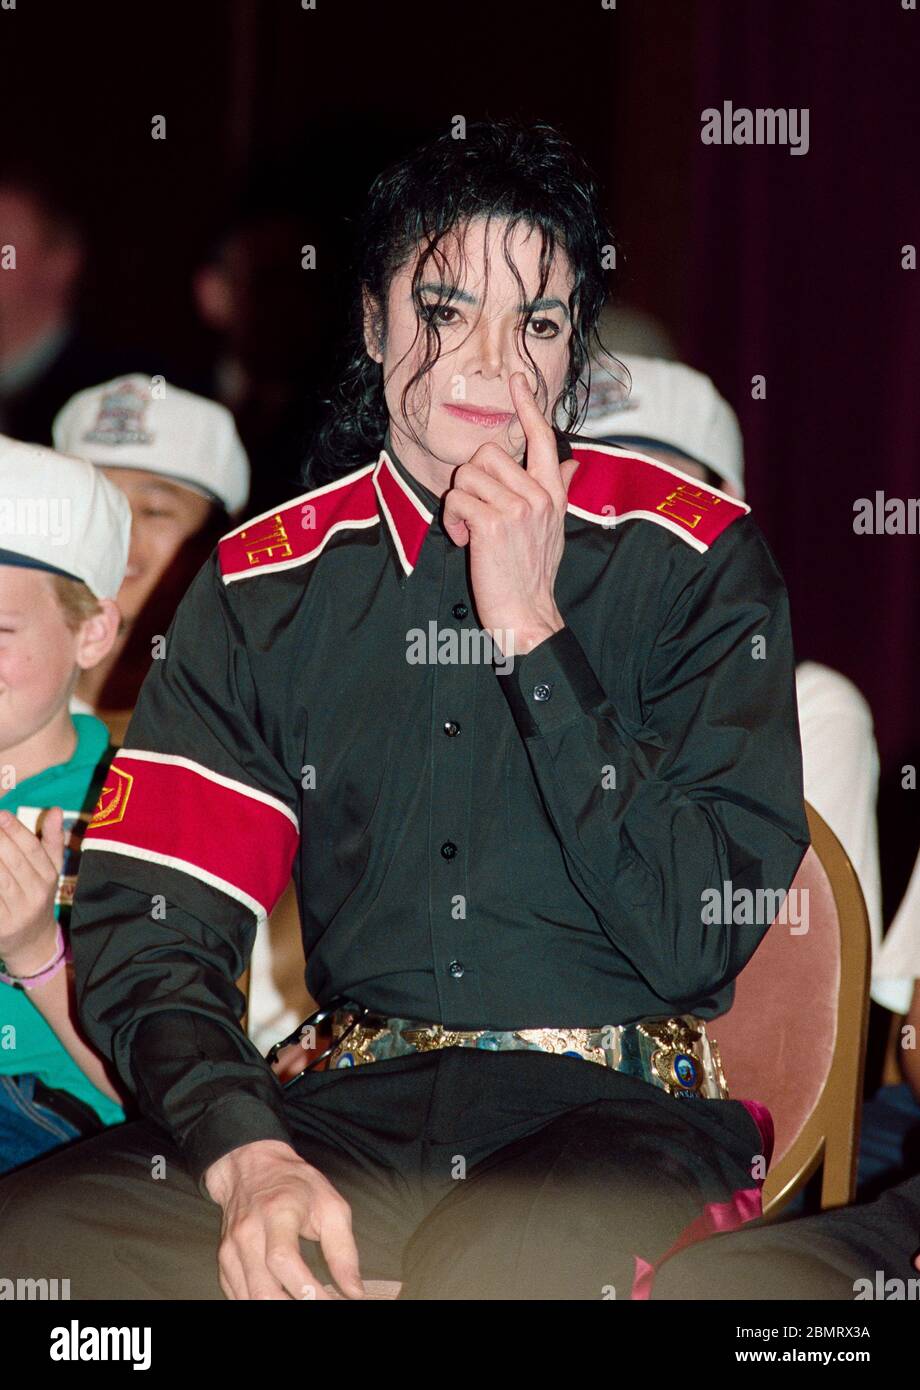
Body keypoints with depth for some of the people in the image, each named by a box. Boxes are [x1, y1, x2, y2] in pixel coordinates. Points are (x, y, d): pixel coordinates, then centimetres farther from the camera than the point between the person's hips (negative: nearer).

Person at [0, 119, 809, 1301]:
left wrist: (533, 628, -10)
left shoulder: (696, 559, 2)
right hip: (353, 1105, 4)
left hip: (613, 1110, -4)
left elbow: (700, 939, -6)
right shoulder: (264, 585, 10)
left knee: (499, 1263, -40)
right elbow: (145, 928, 1)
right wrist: (247, 1156, -19)